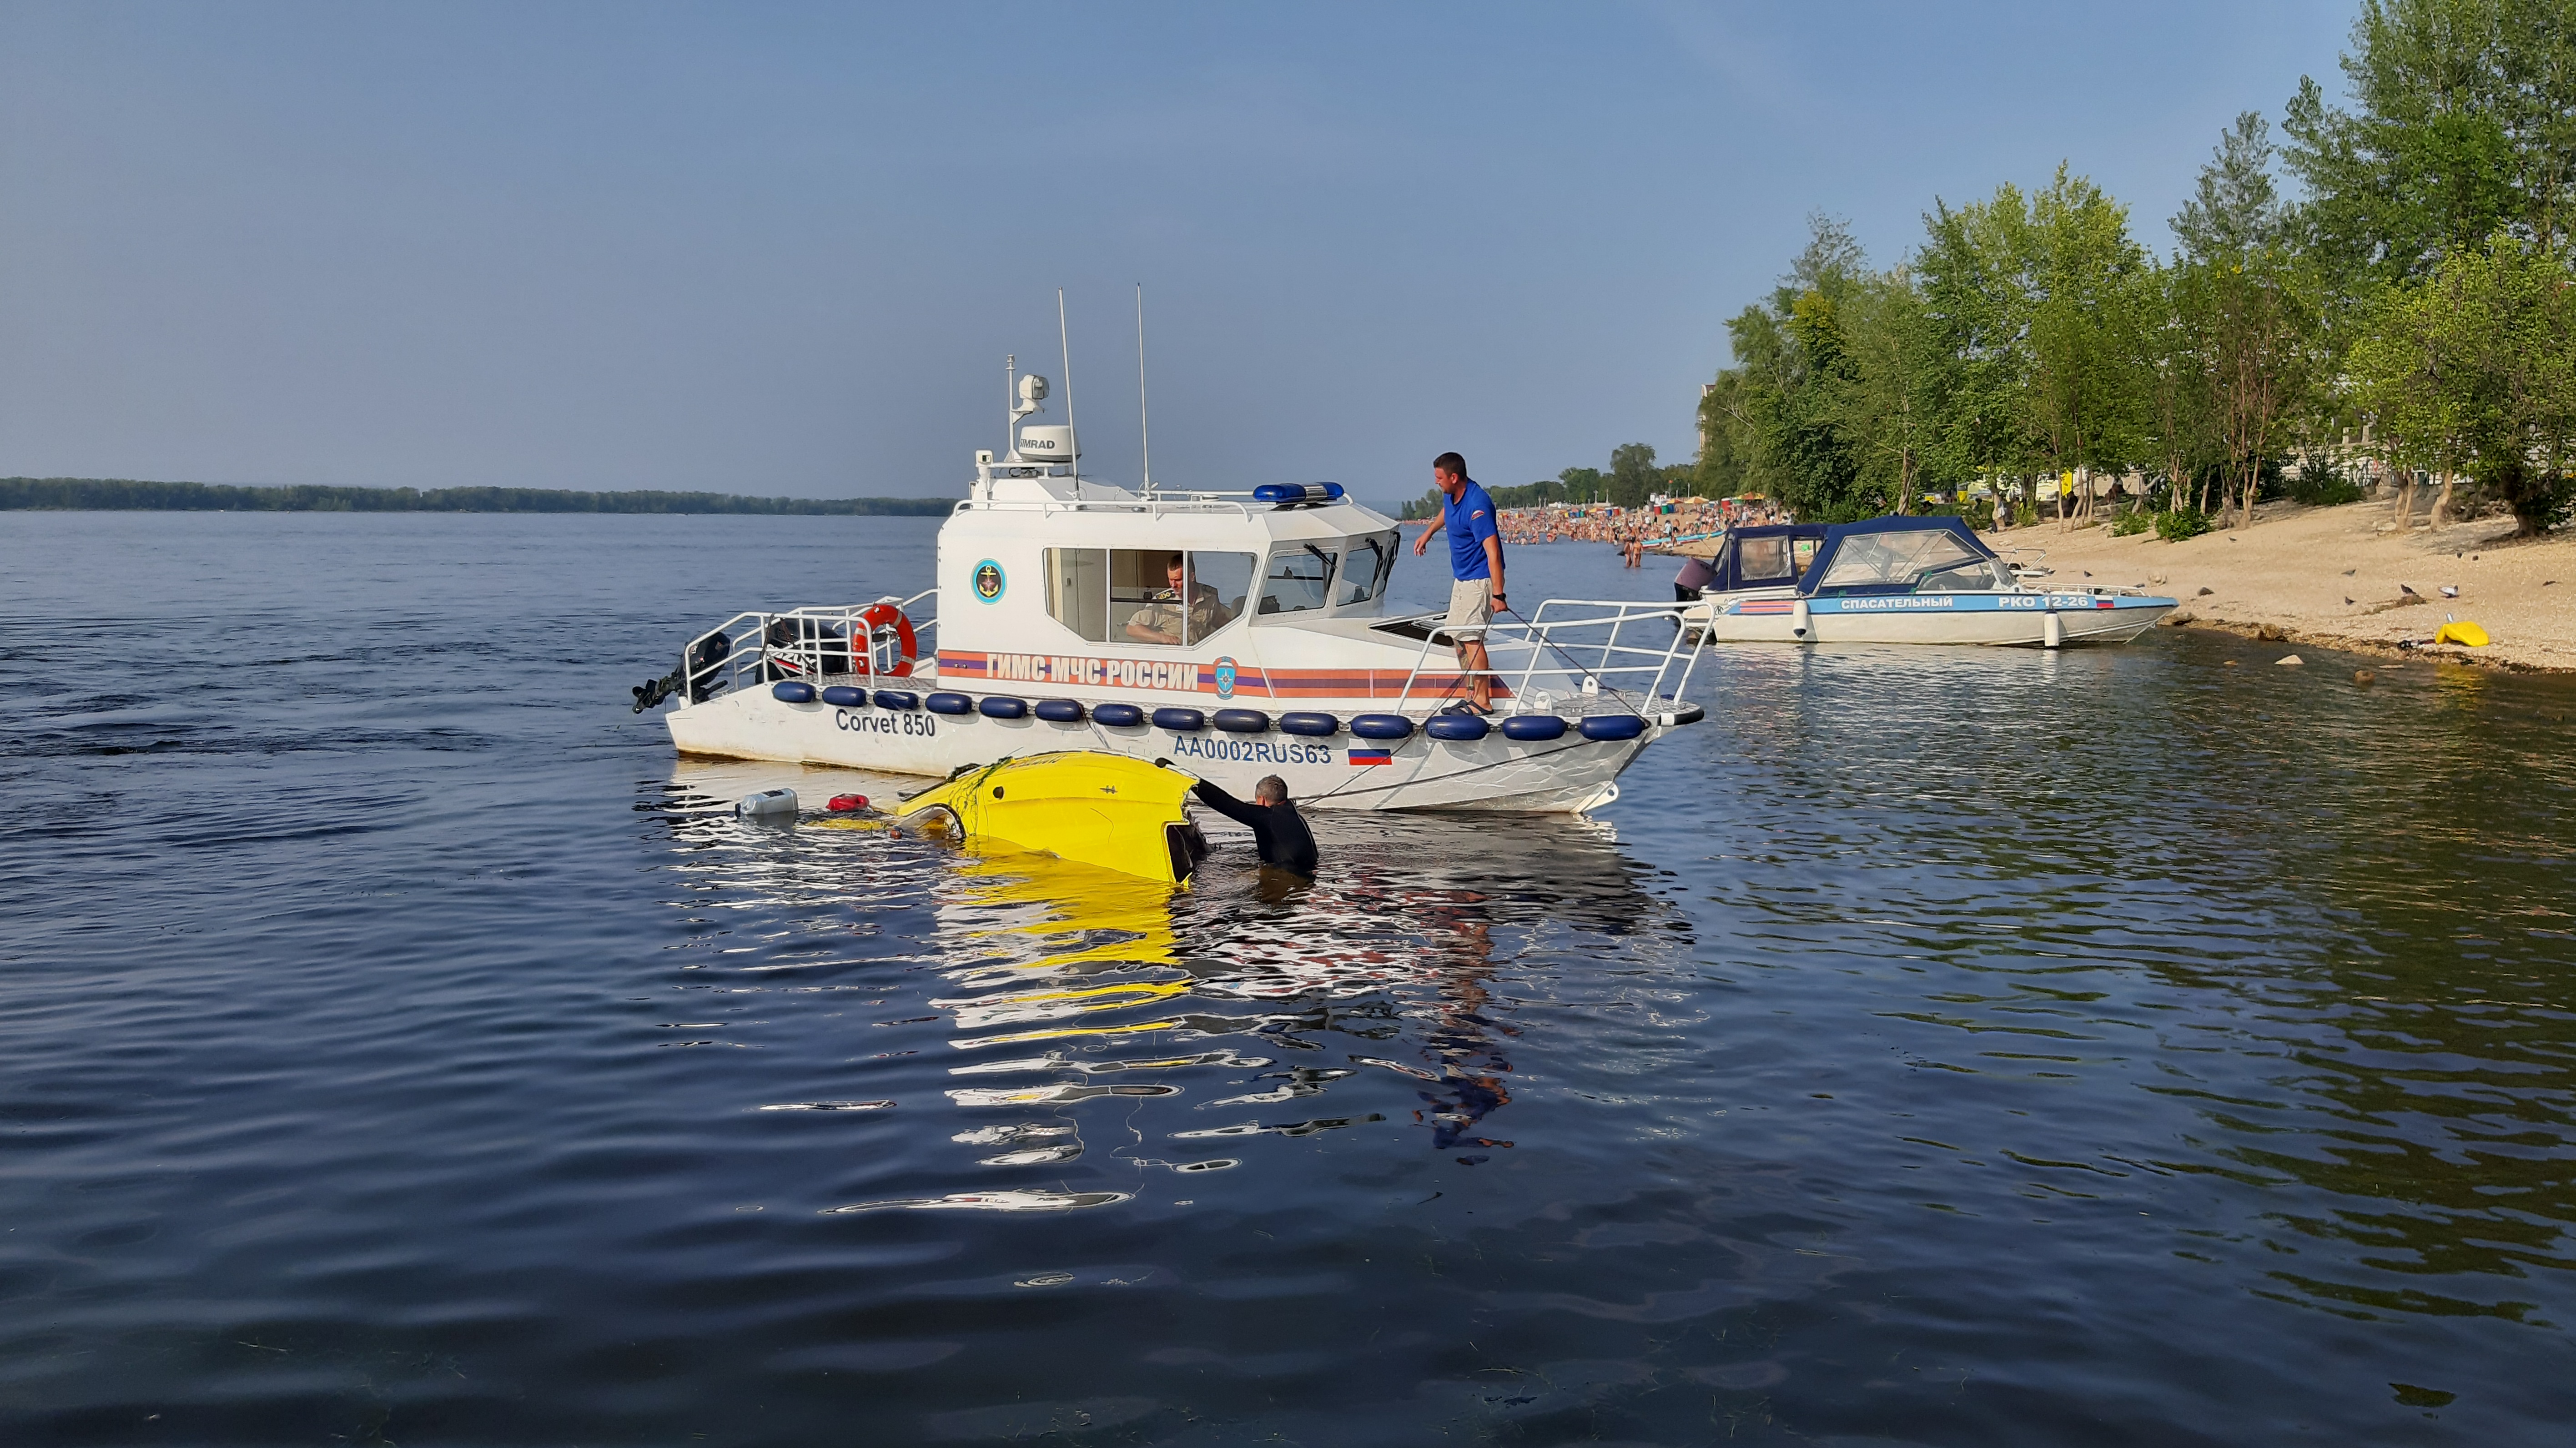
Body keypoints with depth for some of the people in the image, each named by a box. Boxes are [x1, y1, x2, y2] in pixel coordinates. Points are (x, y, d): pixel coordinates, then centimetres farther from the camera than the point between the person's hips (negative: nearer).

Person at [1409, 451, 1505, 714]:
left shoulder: (1477, 506, -29)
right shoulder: (1451, 494, -1)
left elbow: (1493, 552, -32)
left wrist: (1498, 594, -37)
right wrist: (1428, 533, 37)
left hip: (1480, 578, -10)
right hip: (1461, 576, 10)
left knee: (1471, 636, -15)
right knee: (1457, 635, 14)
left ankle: (1482, 700, -12)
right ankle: (1473, 691, 23)